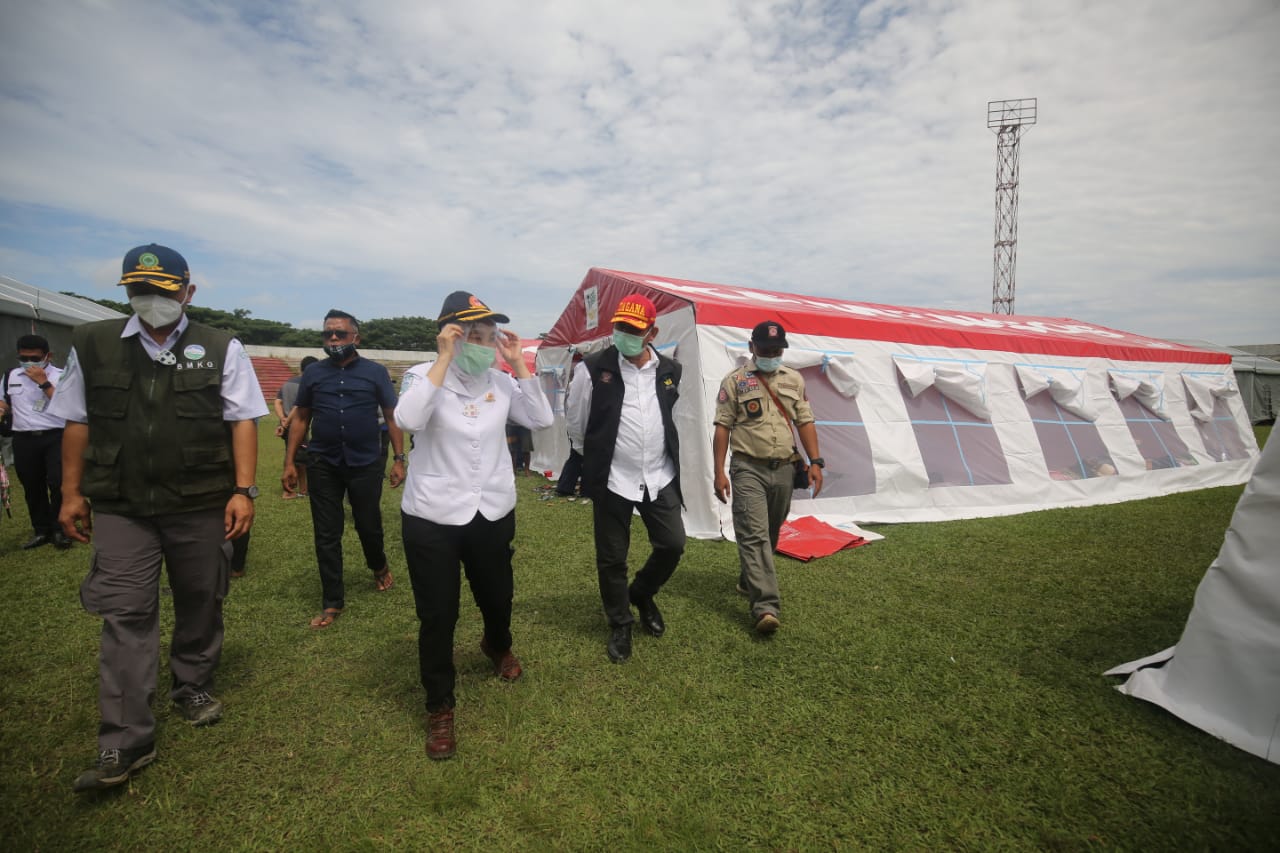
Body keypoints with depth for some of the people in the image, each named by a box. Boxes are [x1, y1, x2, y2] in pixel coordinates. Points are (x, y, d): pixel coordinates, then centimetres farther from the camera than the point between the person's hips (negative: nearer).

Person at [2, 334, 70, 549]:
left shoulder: (60, 376, -4)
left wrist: (43, 383, -17)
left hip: (55, 437, -4)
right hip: (24, 439, 4)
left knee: (58, 483, -8)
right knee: (32, 487, 10)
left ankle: (59, 529, 7)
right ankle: (41, 530, 22)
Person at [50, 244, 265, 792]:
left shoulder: (220, 349, 1)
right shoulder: (92, 345, 6)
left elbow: (243, 422, -3)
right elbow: (77, 423, 10)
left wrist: (243, 490, -10)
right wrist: (71, 492, 7)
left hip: (201, 505, 0)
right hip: (120, 507, 1)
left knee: (200, 604, 13)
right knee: (125, 616, -1)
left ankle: (193, 688, 36)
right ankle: (124, 741, 8)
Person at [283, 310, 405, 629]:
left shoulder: (375, 372, 0)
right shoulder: (313, 373, 6)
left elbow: (392, 417, 1)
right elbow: (300, 418, 10)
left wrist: (399, 459, -4)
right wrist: (289, 462, 6)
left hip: (365, 463, -2)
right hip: (323, 465, 2)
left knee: (369, 526, 9)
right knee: (326, 535, 5)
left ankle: (378, 565, 42)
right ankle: (332, 602, 18)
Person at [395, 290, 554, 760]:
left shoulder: (500, 382, 1)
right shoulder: (424, 375, -9)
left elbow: (542, 418, -6)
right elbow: (408, 420, -28)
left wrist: (518, 363, -9)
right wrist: (444, 358, -26)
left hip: (493, 512, 4)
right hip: (432, 517, -3)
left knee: (497, 597, 20)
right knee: (438, 616, 6)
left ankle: (497, 646, 56)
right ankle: (439, 708, 27)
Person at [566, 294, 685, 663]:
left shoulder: (670, 371, 1)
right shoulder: (593, 368, -10)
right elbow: (576, 425, 1)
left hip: (660, 477, 3)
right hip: (612, 480, -3)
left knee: (672, 545, 7)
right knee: (612, 559, 8)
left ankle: (642, 595, 37)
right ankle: (620, 626, 31)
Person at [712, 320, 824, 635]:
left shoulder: (794, 380, 11)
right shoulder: (735, 381, -2)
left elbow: (805, 422, 12)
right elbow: (722, 428, -4)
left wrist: (815, 461, 2)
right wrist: (719, 472, -9)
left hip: (784, 468, 5)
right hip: (749, 469, -5)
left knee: (770, 535, 16)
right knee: (754, 535, -13)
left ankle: (749, 580, 38)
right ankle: (765, 606, -14)